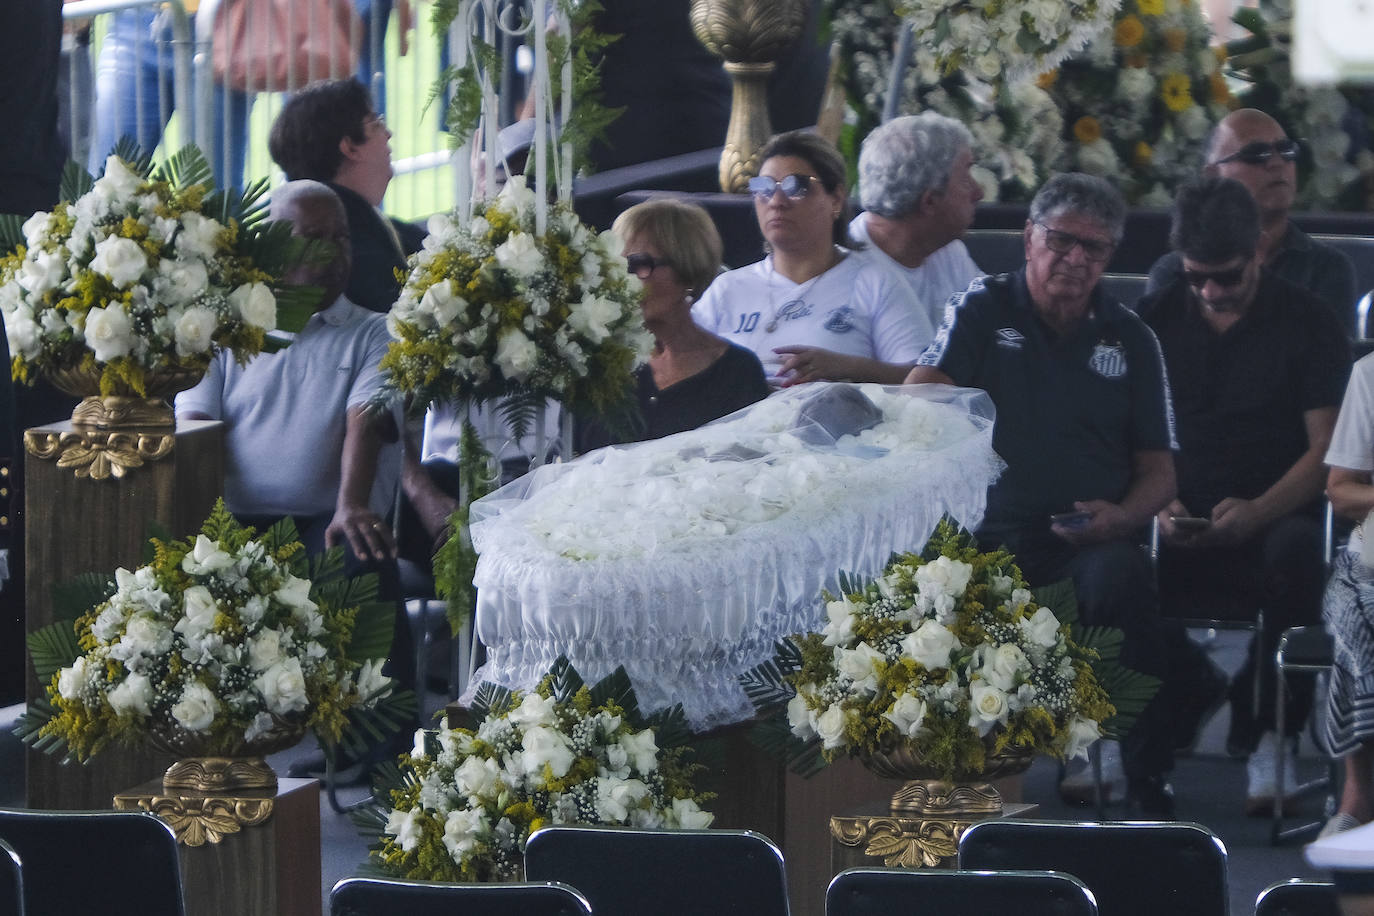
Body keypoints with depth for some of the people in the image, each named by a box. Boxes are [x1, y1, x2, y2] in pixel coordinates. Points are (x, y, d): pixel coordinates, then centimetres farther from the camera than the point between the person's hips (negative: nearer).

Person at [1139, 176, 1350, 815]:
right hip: (1177, 530, 1)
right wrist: (1157, 505, -10)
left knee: (1296, 551, -39)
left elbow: (1327, 446, -2)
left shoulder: (1307, 324, 6)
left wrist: (1256, 512, -19)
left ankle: (1270, 743, -26)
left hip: (1271, 518, -1)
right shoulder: (1154, 320, 13)